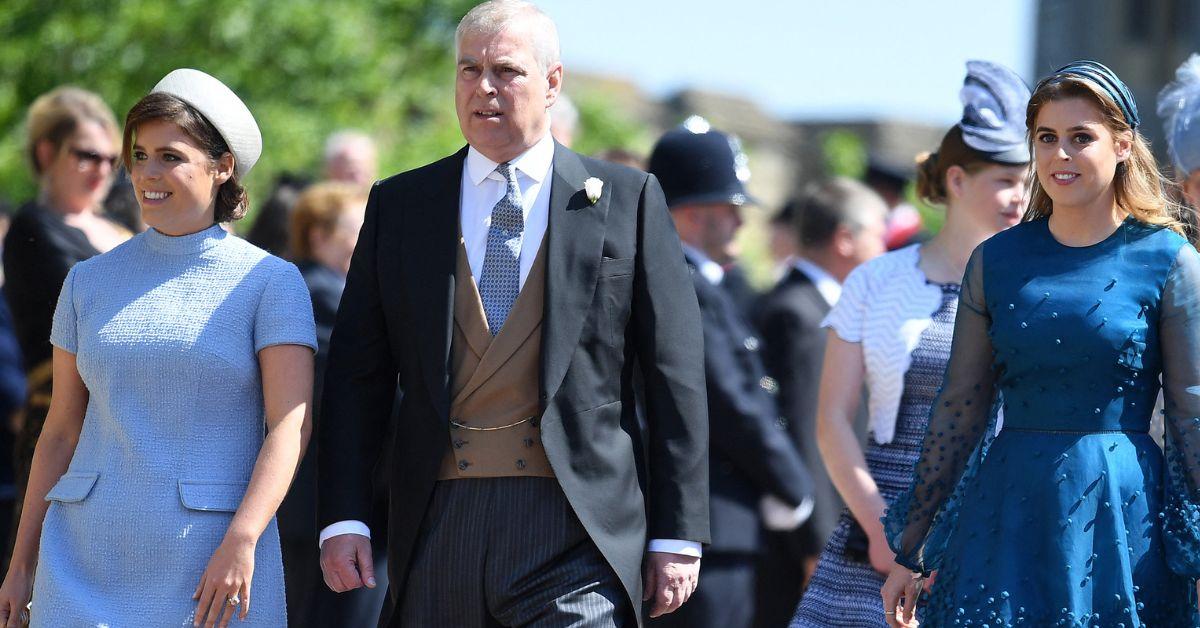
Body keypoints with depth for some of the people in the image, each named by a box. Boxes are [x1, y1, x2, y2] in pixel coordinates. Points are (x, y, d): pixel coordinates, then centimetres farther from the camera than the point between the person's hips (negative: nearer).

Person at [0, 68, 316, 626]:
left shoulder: (270, 283, 1)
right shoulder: (89, 282, 11)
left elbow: (291, 423, -8)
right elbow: (60, 432, 14)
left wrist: (242, 541, -20)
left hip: (210, 563, -2)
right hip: (88, 556, 2)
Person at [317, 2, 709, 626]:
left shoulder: (627, 200, 6)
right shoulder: (398, 205, 12)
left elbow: (674, 375, 4)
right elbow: (357, 375, 9)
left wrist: (678, 535, -1)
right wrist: (343, 517, -2)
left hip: (578, 530, -3)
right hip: (438, 523, 3)